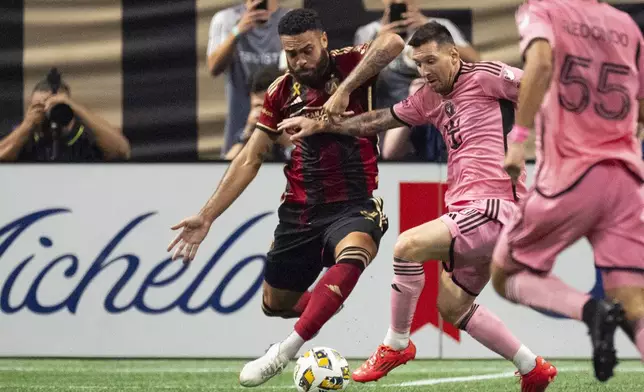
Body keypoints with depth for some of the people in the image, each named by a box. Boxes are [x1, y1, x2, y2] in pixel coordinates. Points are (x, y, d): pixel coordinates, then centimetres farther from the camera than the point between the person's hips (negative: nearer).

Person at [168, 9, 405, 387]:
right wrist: (207, 216, 1)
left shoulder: (349, 65, -8)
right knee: (275, 303, 15)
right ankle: (324, 305, 50)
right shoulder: (282, 92, 3)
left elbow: (392, 43, -30)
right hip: (299, 210, 5)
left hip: (353, 205, -5)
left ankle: (287, 349, -39)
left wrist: (345, 89, -33)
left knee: (352, 256, -39)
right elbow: (250, 159, 6)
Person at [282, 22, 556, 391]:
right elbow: (380, 120, 21)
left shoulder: (485, 77, -7)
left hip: (494, 207, -10)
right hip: (467, 209, 10)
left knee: (409, 246, -21)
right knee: (453, 307, 13)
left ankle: (396, 346, -5)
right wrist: (321, 125, 16)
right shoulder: (430, 98, 16)